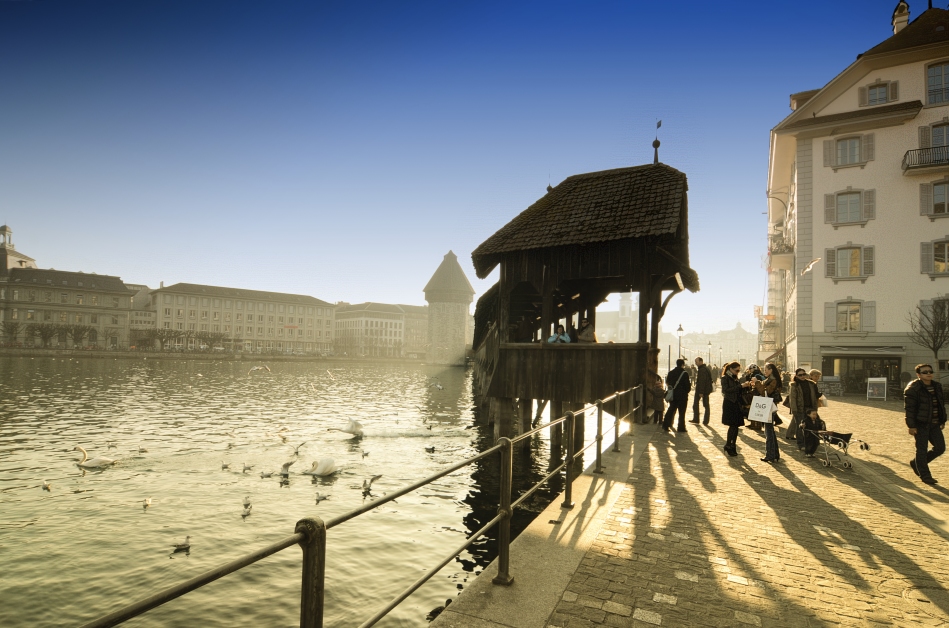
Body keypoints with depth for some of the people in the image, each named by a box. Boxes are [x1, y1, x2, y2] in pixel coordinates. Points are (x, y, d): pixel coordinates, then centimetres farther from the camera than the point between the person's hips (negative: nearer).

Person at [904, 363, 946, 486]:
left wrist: (943, 421, 16)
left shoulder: (937, 386, 9)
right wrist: (911, 426, -16)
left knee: (940, 448, 8)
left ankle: (916, 462, 27)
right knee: (922, 450, 0)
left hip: (934, 424, 7)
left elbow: (942, 404, 18)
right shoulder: (913, 388, -13)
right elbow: (909, 408, -14)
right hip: (920, 424, -7)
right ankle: (925, 476, 11)